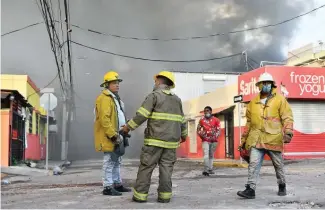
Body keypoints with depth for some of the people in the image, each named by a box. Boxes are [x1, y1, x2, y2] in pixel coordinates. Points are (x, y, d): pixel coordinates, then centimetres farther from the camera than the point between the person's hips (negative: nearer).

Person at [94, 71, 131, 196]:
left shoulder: (115, 98, 18)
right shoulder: (104, 98, -16)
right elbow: (104, 119, -24)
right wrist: (113, 135, -25)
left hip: (117, 136, 10)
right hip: (109, 137, -10)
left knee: (116, 161, 17)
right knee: (110, 161, -5)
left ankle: (117, 184, 27)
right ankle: (108, 187, 2)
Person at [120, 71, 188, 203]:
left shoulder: (154, 95, -5)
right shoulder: (177, 99, 13)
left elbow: (141, 115, -13)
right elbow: (182, 120, 19)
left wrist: (129, 126, -3)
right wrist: (183, 134, 33)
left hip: (155, 140, -5)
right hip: (171, 141, 5)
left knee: (146, 166, 0)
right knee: (166, 167, 6)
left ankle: (140, 195, 1)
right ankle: (165, 195, 3)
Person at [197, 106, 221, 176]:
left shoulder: (216, 120, 2)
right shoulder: (202, 120, 4)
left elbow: (218, 130, -1)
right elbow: (198, 130, 11)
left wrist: (215, 136, -15)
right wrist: (202, 135, -5)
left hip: (214, 140, 1)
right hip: (205, 140, -1)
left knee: (211, 155, 10)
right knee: (206, 154, -16)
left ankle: (210, 169, 21)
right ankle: (206, 170, -24)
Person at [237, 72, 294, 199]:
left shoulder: (279, 99, 3)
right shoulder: (253, 102, 13)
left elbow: (287, 117, -4)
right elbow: (249, 122, 18)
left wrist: (288, 132, -20)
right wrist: (244, 139, 17)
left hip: (274, 139, -2)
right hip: (256, 139, 2)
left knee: (278, 165, 12)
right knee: (253, 164, -8)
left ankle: (282, 186, 31)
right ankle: (250, 189, -6)